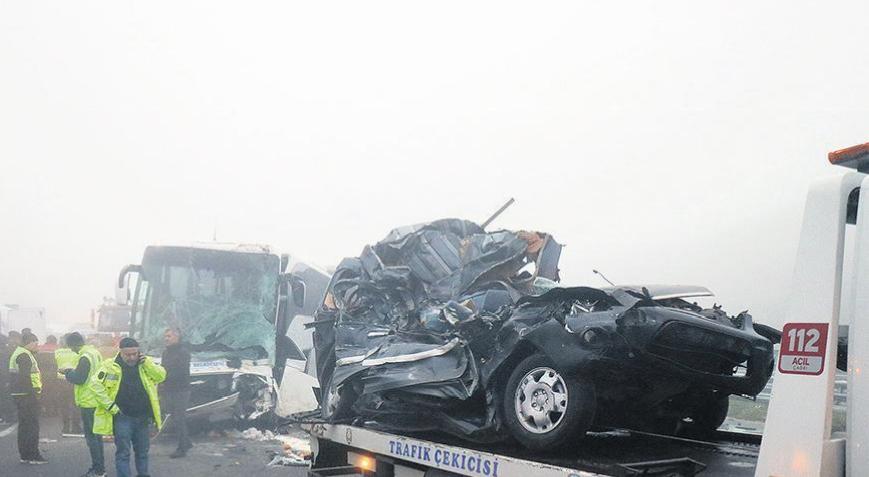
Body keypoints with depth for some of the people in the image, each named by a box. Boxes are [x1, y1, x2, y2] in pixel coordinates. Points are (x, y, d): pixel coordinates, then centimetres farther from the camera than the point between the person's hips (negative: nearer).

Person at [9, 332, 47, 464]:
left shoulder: (17, 353, 18)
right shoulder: (24, 355, -15)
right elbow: (25, 377, -23)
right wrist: (33, 393, -21)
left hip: (19, 394, 11)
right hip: (27, 395, -11)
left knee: (24, 425, 14)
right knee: (32, 425, -6)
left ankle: (24, 455, 19)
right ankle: (33, 455, -3)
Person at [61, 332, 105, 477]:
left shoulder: (85, 357, -18)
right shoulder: (94, 353, 12)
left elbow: (79, 378, -20)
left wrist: (67, 372, -5)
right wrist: (72, 371, 12)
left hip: (89, 402, -10)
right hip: (97, 400, 10)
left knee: (91, 436, -4)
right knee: (96, 435, 16)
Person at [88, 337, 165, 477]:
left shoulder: (145, 363, 4)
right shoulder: (110, 366, -8)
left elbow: (161, 376, -2)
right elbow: (95, 384, -10)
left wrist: (146, 363, -15)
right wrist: (110, 406, -13)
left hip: (143, 418, 4)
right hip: (122, 417, -4)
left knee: (142, 450, 16)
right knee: (123, 453, 0)